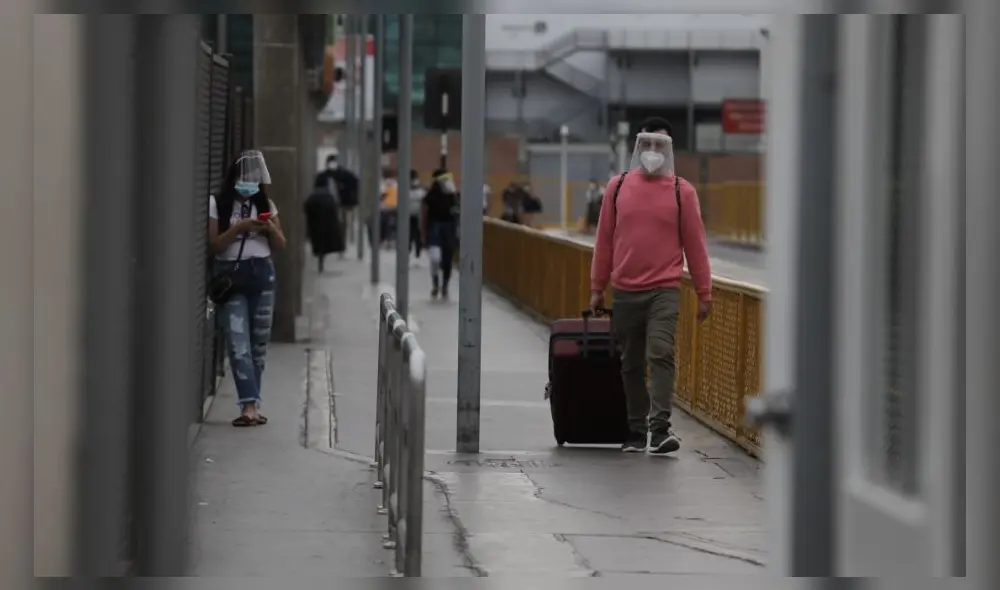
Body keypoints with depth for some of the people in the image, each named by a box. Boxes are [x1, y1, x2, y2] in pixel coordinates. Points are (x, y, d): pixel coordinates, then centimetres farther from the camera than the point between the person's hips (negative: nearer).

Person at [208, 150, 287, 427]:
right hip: (229, 275, -4)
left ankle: (251, 406, 12)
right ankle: (250, 404, -20)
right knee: (238, 343, -14)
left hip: (261, 274, 4)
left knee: (259, 342, 5)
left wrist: (271, 229, -10)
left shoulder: (266, 205, 9)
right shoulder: (217, 204, -1)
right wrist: (238, 228, -19)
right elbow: (214, 245, -6)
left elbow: (280, 245, 10)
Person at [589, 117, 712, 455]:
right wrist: (597, 288, 10)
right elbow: (604, 240, 11)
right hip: (625, 292, 3)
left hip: (664, 290, -3)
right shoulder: (618, 187, 7)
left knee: (661, 354, -17)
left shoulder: (682, 191, 2)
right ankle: (636, 432, 17)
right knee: (631, 364, 8)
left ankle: (660, 429, -21)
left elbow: (694, 244, 3)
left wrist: (704, 293, 1)